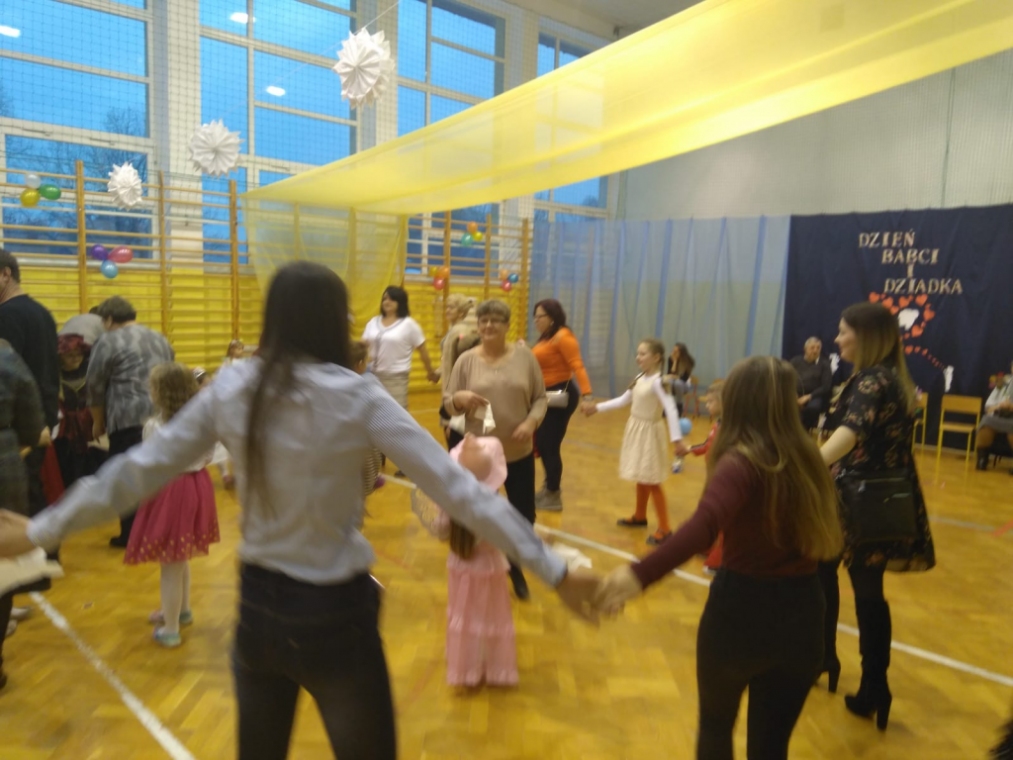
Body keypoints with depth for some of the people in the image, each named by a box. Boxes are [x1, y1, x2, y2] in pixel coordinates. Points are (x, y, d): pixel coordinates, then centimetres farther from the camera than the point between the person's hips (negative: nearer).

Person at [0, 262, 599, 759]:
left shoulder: (231, 389, -5)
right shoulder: (357, 397, -17)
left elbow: (138, 469, 3)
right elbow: (457, 487, -19)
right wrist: (552, 569, -15)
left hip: (259, 607, 5)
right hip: (335, 615, -4)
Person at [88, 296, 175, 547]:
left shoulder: (109, 342, -3)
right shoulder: (159, 338, 17)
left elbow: (95, 386, -1)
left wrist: (99, 422, 10)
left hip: (129, 418, -6)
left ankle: (131, 535, 7)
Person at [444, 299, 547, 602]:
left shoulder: (525, 356, -1)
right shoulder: (466, 360, -3)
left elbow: (540, 398, 2)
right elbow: (448, 405, 0)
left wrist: (531, 422, -16)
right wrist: (460, 398, -22)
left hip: (520, 452, 1)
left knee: (524, 515, 9)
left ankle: (515, 567, 37)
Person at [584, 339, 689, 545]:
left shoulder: (658, 381, -20)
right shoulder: (640, 379, 5)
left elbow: (671, 410, -30)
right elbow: (623, 400, 16)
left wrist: (677, 439, -39)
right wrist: (597, 407, 15)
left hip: (649, 433, -8)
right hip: (636, 431, 8)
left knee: (651, 482, -5)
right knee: (641, 478, 20)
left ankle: (664, 529, 2)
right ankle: (640, 516, 36)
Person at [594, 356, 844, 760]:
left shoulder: (740, 463, -19)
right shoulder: (806, 457, 0)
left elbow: (705, 524, -40)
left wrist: (640, 573, -50)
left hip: (742, 609, -5)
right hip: (801, 614, 5)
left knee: (715, 726, 24)